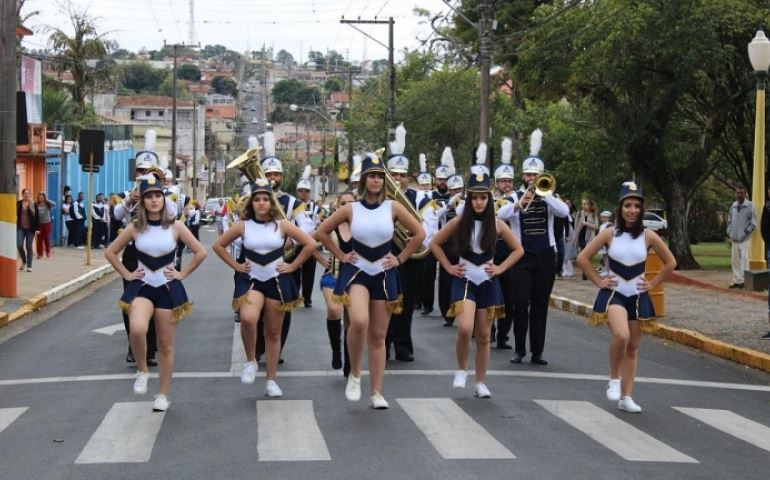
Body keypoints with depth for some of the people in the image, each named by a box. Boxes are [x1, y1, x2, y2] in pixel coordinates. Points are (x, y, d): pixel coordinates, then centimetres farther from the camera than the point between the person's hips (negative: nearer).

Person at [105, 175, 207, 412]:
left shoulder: (175, 226, -3)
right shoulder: (135, 228, -2)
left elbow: (201, 252, 2)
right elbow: (110, 252, 9)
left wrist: (182, 274, -2)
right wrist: (127, 274, 1)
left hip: (168, 288, 0)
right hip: (142, 286, 0)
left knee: (166, 345, 5)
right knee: (137, 330, -30)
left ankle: (163, 395, 19)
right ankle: (142, 371, -2)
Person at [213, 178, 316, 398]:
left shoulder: (282, 225, -2)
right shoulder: (243, 226, 0)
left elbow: (310, 244, -1)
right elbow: (218, 245, 10)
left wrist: (293, 266, -3)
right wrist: (235, 265, 3)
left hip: (277, 281, 1)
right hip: (251, 280, -1)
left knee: (273, 332, 6)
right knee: (248, 318, -29)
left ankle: (271, 381, 16)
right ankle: (251, 361, -5)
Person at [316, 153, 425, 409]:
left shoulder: (393, 207, -2)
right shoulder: (350, 209, -3)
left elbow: (419, 234, 5)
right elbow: (321, 232, 7)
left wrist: (400, 258, 3)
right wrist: (341, 255, 3)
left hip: (383, 275, 2)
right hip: (357, 272, -2)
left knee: (378, 336, 5)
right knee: (359, 321, -28)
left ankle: (377, 393, 13)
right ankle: (354, 375, -6)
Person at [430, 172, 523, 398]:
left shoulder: (497, 225, 0)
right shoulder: (459, 222, -3)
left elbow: (518, 250, 11)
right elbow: (435, 244, 8)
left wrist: (501, 268, 1)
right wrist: (448, 267, 1)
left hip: (487, 282, 2)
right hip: (465, 280, -2)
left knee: (483, 335, 6)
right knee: (465, 328, -21)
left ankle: (481, 383, 16)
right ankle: (461, 369, 3)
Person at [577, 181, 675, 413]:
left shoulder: (648, 236, -1)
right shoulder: (609, 233, -5)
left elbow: (670, 263, 10)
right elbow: (583, 258, 0)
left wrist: (653, 284, 4)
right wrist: (598, 281, -2)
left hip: (637, 296, 3)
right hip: (614, 293, -3)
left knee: (633, 347, 6)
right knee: (621, 335, -28)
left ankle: (626, 397, 15)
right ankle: (614, 379, -5)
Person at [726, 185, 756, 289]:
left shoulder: (750, 206, -5)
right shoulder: (733, 205, 11)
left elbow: (753, 223, -5)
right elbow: (729, 220, 18)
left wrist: (745, 232, -12)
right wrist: (729, 233, 7)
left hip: (744, 238, -6)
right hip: (734, 238, 6)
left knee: (744, 259, -11)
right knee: (735, 260, 8)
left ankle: (744, 280, -10)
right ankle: (737, 280, 14)